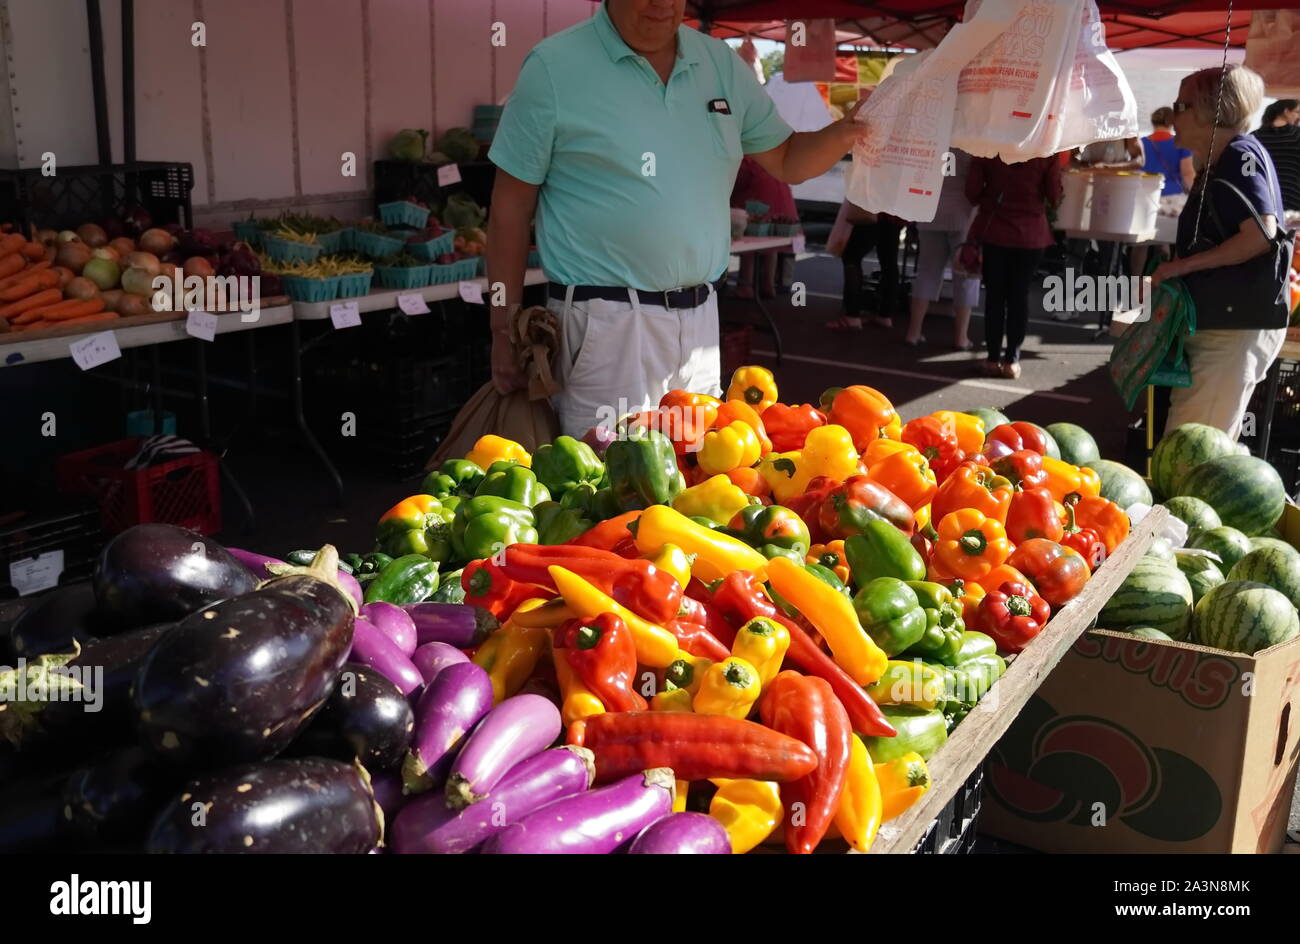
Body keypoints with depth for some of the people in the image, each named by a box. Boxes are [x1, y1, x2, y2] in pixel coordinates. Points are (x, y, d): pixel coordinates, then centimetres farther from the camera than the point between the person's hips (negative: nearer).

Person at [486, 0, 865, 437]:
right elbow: (512, 204, -3)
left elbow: (787, 160, 15)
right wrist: (505, 328, -4)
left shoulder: (721, 62, 9)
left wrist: (847, 131, -7)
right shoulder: (553, 67, -5)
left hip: (700, 318, 6)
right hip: (604, 322, -5)